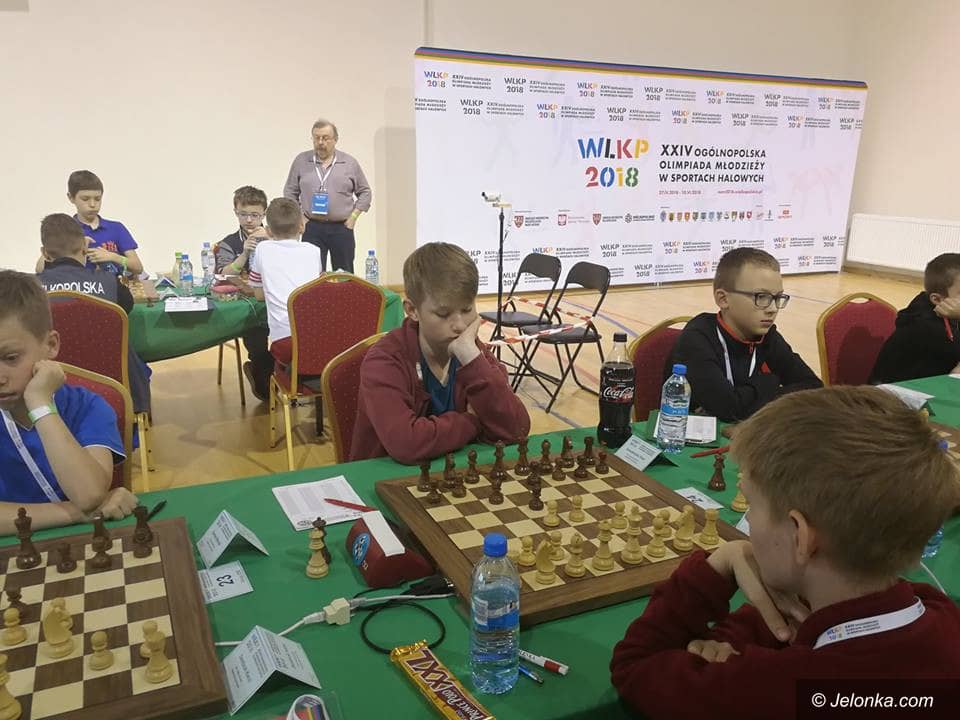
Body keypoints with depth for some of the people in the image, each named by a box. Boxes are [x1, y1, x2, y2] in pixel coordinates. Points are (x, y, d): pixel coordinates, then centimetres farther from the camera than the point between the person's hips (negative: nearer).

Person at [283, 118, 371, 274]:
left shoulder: (350, 163, 5)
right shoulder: (301, 161, 6)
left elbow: (365, 192, 10)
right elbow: (290, 192, 13)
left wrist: (353, 217, 1)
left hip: (342, 228, 0)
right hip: (312, 228, 0)